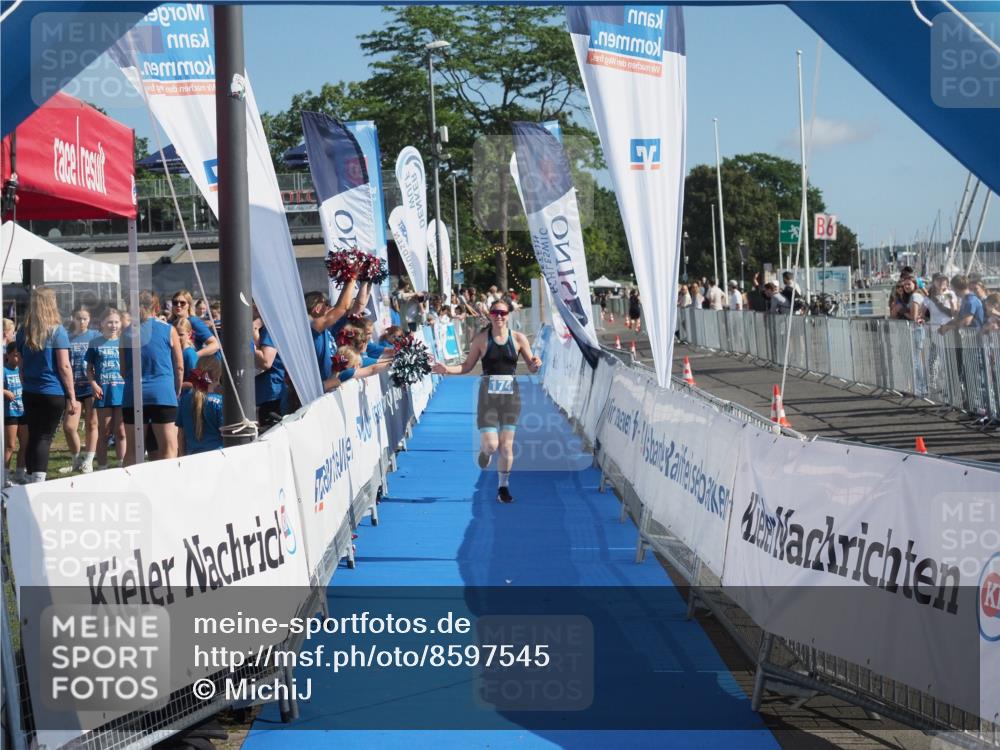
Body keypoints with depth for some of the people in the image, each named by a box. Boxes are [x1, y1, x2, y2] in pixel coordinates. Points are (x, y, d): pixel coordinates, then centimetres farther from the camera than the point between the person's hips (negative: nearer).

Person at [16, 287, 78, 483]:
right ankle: (38, 481, -14)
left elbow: (22, 365, 12)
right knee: (45, 438, -4)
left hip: (30, 393, 4)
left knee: (33, 437, 12)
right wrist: (72, 397, -6)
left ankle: (32, 481, 15)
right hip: (54, 393, -4)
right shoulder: (57, 331, -9)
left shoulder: (23, 333, 6)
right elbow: (64, 367, -10)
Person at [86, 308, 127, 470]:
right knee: (104, 432, 8)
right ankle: (102, 468, 14)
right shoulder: (96, 343, 5)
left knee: (121, 432, 1)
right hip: (103, 391, 0)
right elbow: (90, 368, 7)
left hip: (122, 390, 0)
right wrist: (93, 384, -9)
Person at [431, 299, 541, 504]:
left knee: (506, 445, 3)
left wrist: (535, 365, -17)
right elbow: (467, 366, 6)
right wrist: (447, 369, -10)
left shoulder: (518, 338, 3)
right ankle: (485, 450, 27)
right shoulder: (481, 338, 0)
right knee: (491, 445, -11)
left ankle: (503, 487, 17)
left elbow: (531, 366, 6)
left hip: (511, 394, 1)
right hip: (488, 394, -1)